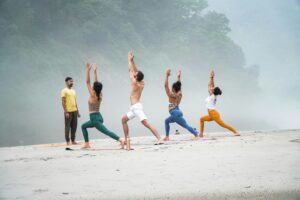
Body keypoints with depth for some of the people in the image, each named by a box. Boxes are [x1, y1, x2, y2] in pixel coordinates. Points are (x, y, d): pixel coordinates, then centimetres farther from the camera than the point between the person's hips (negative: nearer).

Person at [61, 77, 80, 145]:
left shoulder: (73, 91, 17)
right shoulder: (64, 91, -6)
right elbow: (63, 102, -11)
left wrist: (77, 111, 16)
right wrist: (65, 112, -18)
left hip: (74, 111, 7)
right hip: (68, 111, -7)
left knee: (74, 126, 6)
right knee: (67, 127, -3)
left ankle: (73, 141, 12)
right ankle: (68, 141, -1)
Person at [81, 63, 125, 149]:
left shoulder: (93, 96, -11)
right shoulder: (99, 95, 7)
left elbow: (88, 82, -10)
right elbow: (97, 83, 17)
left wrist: (87, 70, -7)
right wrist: (95, 71, 22)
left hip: (95, 118, -8)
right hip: (98, 117, 8)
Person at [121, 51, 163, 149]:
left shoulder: (135, 83, -10)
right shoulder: (142, 83, 10)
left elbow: (131, 70, -2)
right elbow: (135, 70, 21)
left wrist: (130, 60, 9)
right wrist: (132, 60, 22)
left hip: (136, 107, -10)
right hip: (134, 107, 10)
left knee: (146, 123, -19)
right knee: (124, 119, 23)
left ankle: (159, 139, -29)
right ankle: (127, 139, 23)